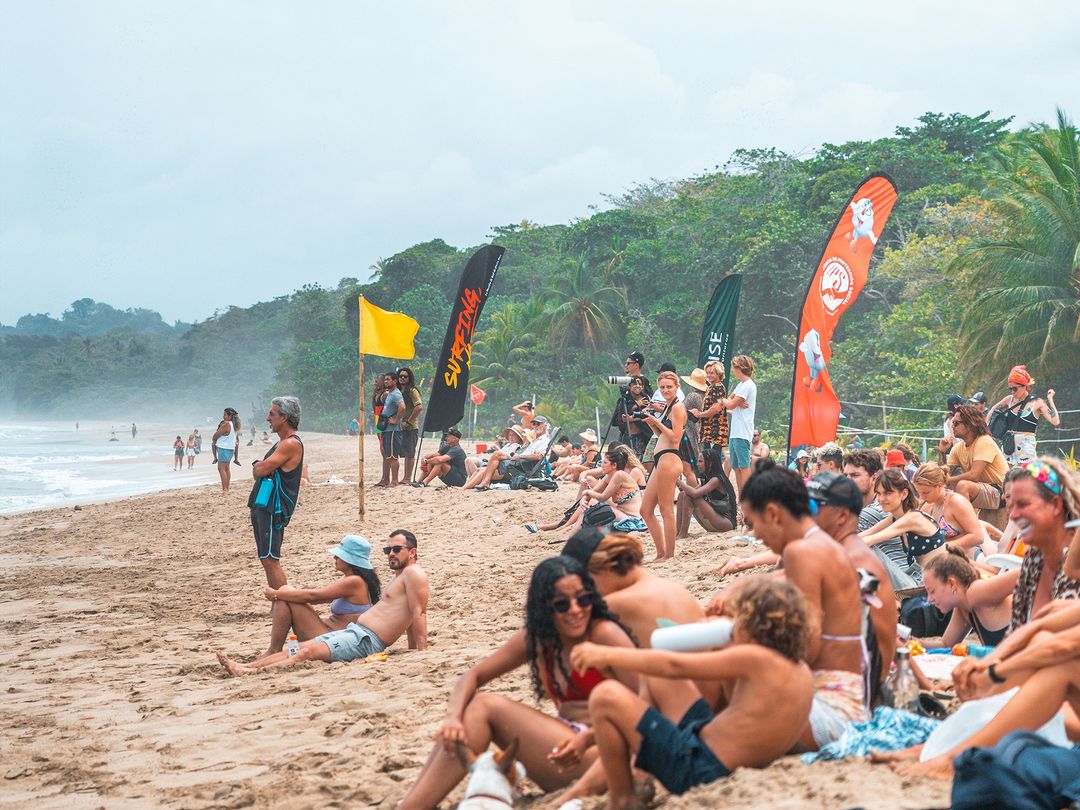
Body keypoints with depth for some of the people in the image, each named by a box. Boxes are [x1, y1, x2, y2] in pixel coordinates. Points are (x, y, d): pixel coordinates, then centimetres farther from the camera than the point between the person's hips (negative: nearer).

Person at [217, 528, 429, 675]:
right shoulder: (399, 576, 24)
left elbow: (418, 613, -16)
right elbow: (408, 616, 24)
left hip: (367, 640, -10)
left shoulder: (414, 574, -9)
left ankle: (252, 672, -29)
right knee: (299, 648, 2)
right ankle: (243, 667, -4)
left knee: (308, 652, -21)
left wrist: (421, 651, -22)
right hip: (354, 630, 10)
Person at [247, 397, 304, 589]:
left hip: (274, 509, -10)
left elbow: (259, 470, -20)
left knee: (270, 560, -12)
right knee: (267, 560, 12)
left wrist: (259, 467, 1)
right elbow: (257, 471, 17)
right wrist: (260, 467, -4)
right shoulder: (283, 443, 18)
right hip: (263, 506, 10)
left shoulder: (291, 444, -16)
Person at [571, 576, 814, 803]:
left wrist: (608, 655, -8)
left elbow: (674, 666, -16)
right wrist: (729, 651, 12)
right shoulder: (801, 672, 5)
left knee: (606, 697, -11)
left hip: (700, 770, -10)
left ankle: (622, 800, 1)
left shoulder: (757, 659, -21)